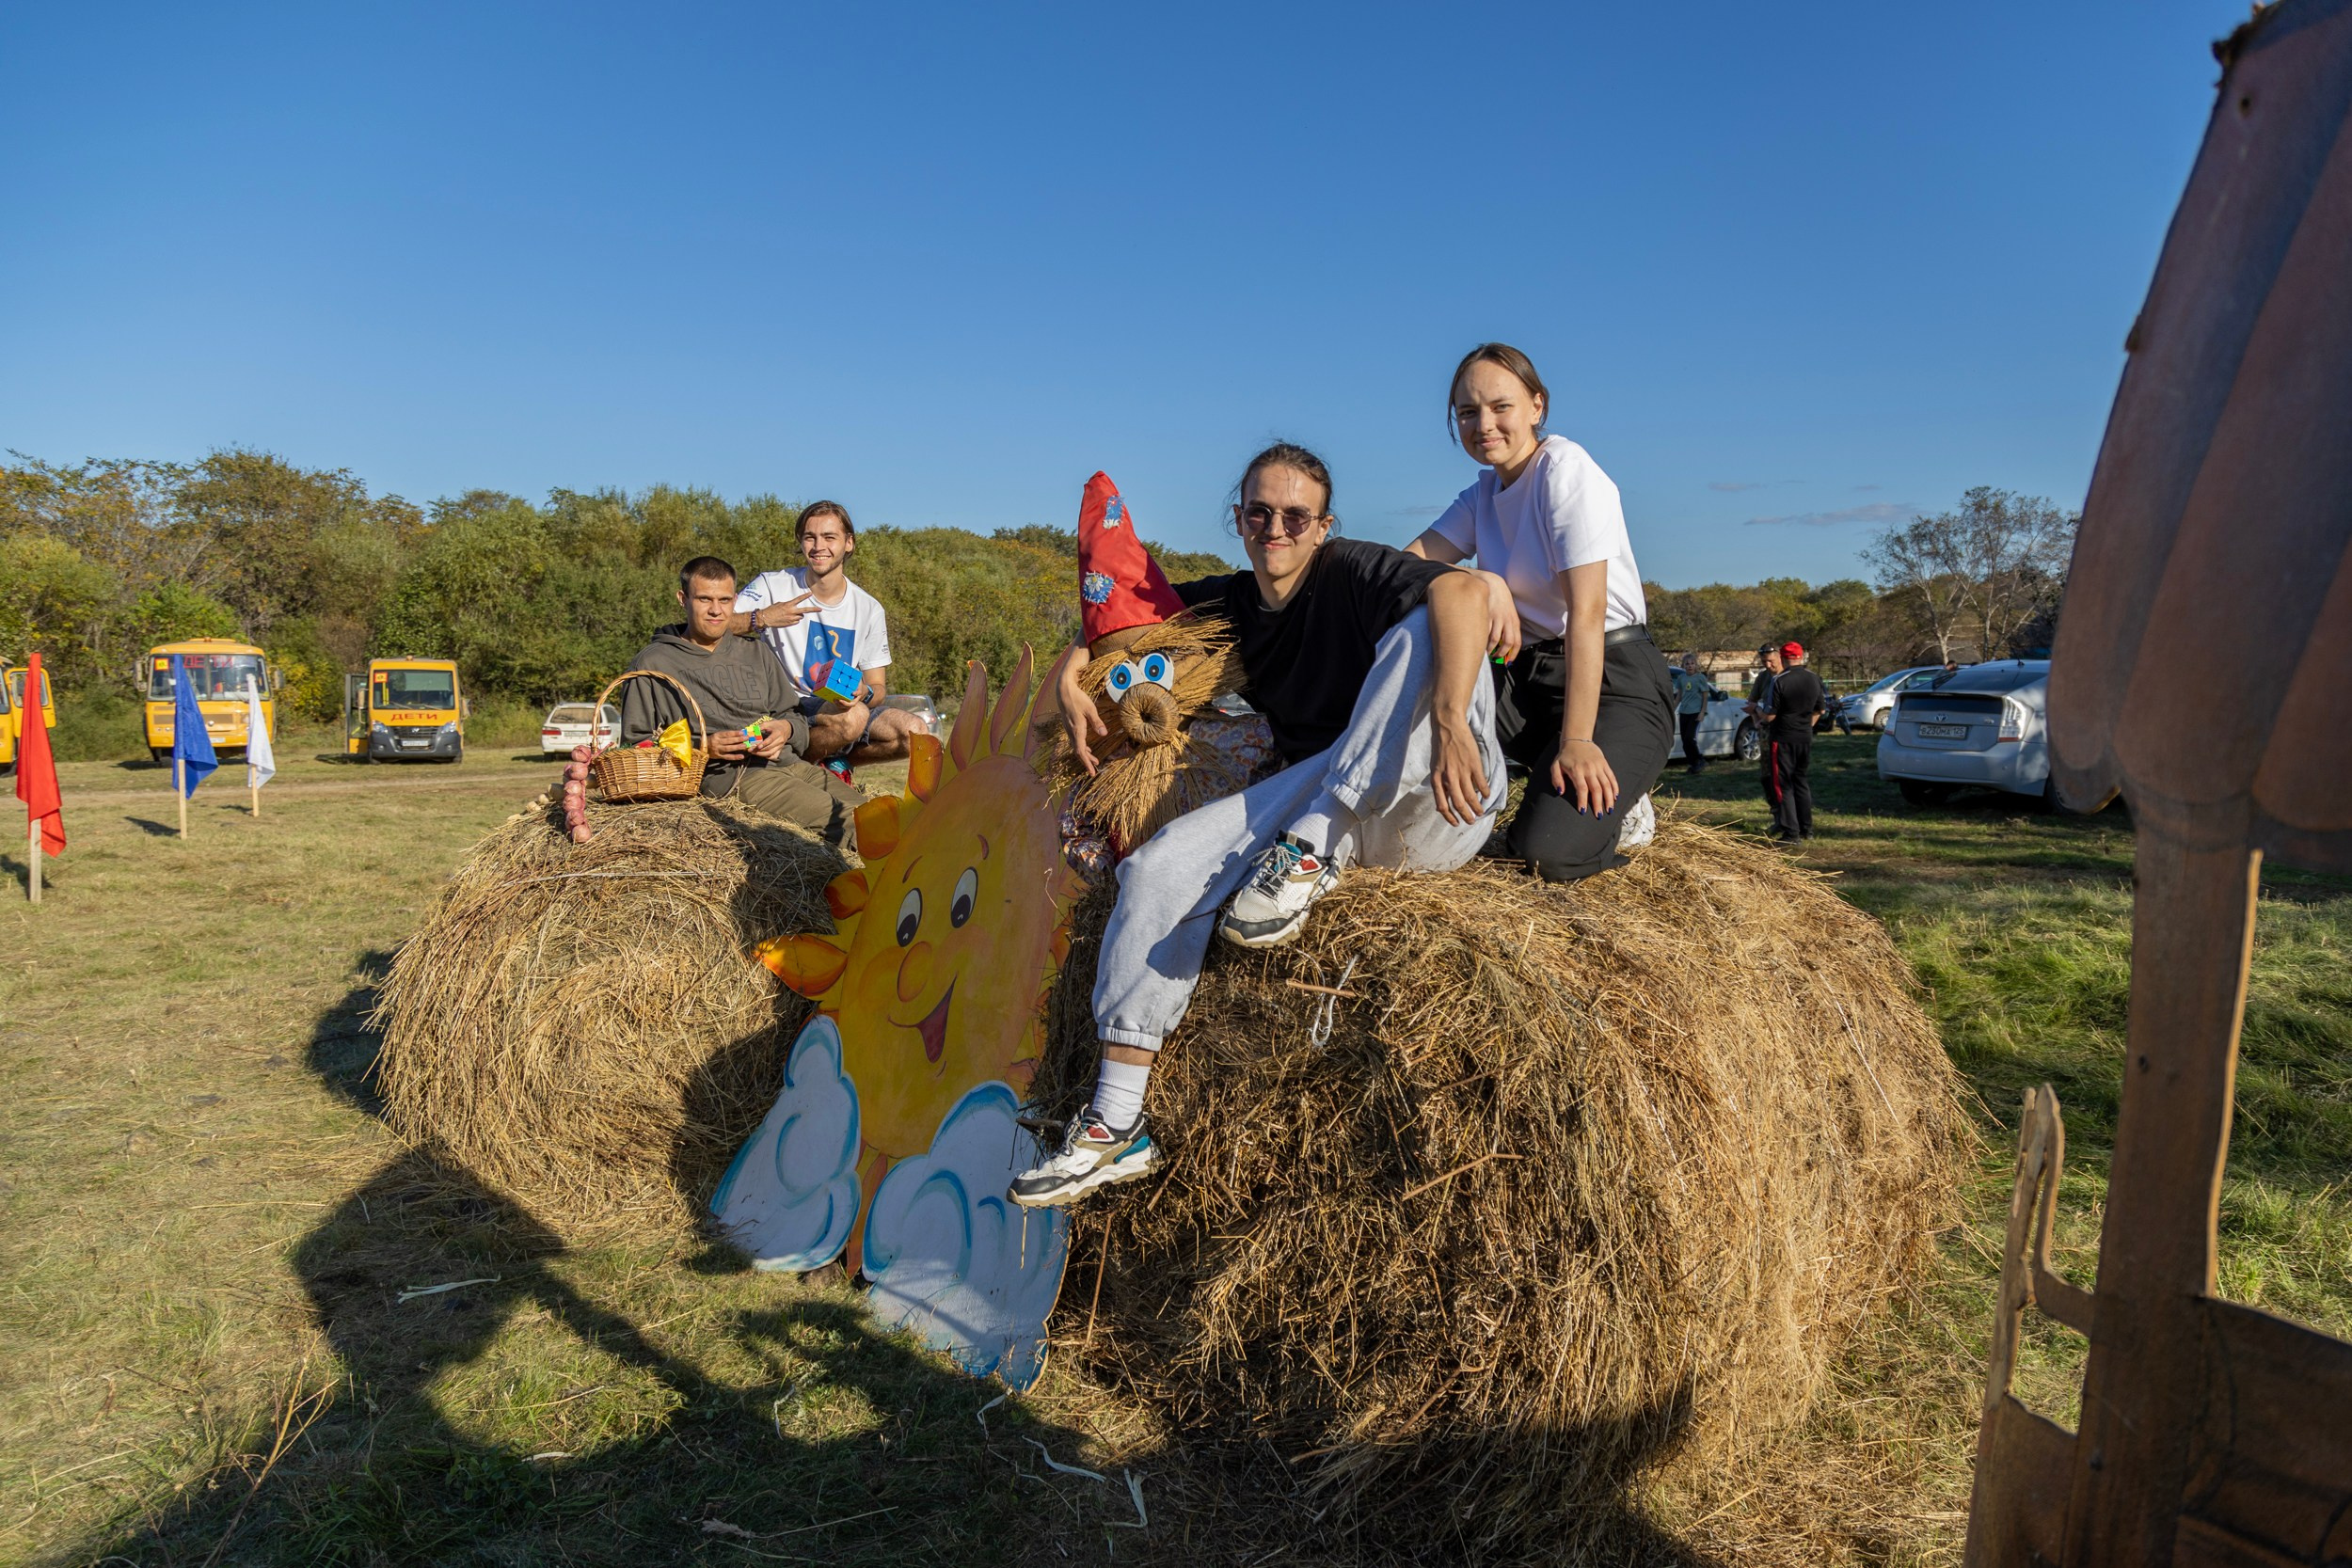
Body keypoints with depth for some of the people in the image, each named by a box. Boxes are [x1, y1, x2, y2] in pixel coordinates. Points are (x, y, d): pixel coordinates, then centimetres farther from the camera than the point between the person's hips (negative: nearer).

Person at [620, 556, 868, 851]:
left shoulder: (754, 653, 27)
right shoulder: (653, 664, 11)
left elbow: (795, 717, 25)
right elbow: (635, 744, 5)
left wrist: (786, 729, -1)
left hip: (788, 761, 7)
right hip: (723, 773, -7)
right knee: (845, 822, -30)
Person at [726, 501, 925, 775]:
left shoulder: (870, 609, 5)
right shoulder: (773, 586, -2)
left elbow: (878, 687, 6)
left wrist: (864, 693, -18)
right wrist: (761, 618, -27)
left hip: (844, 707, 4)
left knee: (914, 732, -22)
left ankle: (835, 762, 1)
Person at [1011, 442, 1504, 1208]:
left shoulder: (1350, 573, -10)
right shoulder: (1231, 604, 9)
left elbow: (1464, 591, -30)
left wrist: (1449, 724, -44)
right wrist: (1069, 676, 2)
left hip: (1432, 808, -5)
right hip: (1321, 793, 5)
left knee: (1424, 633, -29)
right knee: (1162, 865, -14)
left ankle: (1311, 852, -24)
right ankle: (1116, 1126, -11)